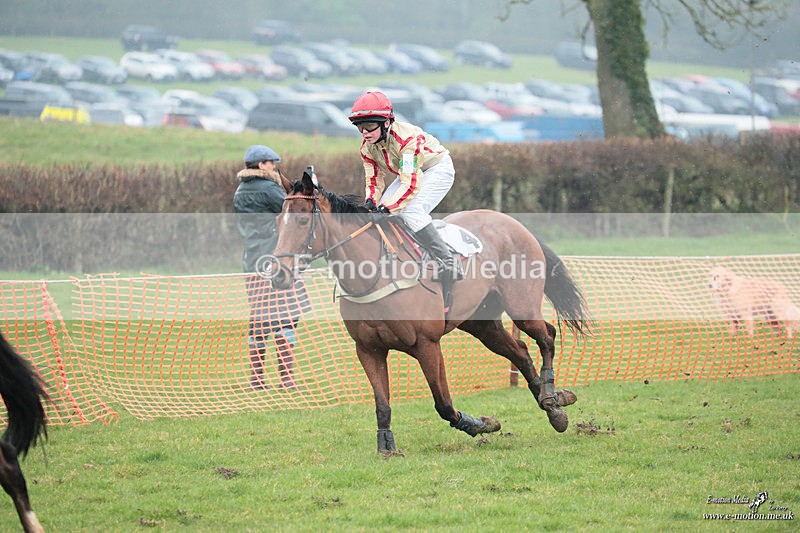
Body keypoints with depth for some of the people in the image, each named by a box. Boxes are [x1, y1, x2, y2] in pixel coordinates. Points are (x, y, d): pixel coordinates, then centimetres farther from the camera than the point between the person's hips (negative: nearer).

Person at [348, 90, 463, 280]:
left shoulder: (407, 138, -36)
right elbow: (373, 180, -5)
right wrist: (370, 202, -26)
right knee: (380, 212, -8)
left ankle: (448, 262, -26)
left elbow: (411, 185, -39)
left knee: (411, 211, -29)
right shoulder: (367, 147, -12)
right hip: (407, 172, 8)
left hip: (438, 169, -8)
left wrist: (387, 207, -46)